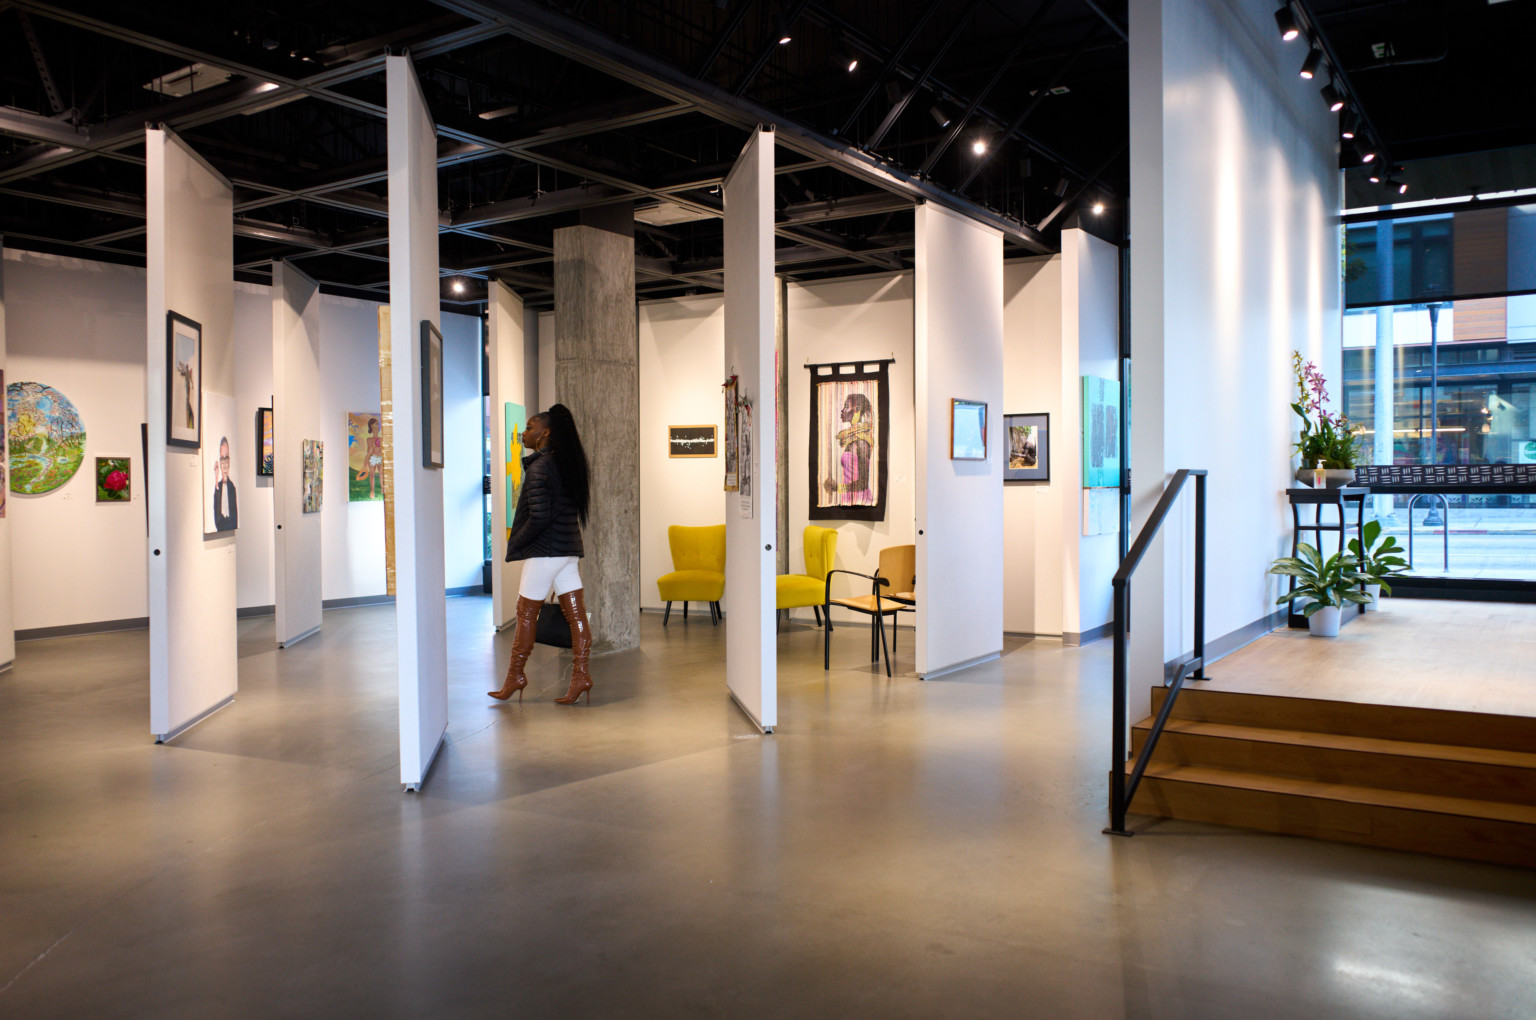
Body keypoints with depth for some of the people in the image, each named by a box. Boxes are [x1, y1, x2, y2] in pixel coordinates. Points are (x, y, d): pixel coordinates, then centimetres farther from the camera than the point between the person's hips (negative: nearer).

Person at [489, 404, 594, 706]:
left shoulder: (540, 467, -15)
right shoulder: (568, 463, 11)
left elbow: (539, 517, -21)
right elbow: (585, 500, 20)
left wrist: (516, 542, -7)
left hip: (544, 551, -8)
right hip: (569, 548, 8)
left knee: (526, 614, 3)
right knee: (576, 615, 4)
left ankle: (515, 677, 11)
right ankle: (580, 675, 3)